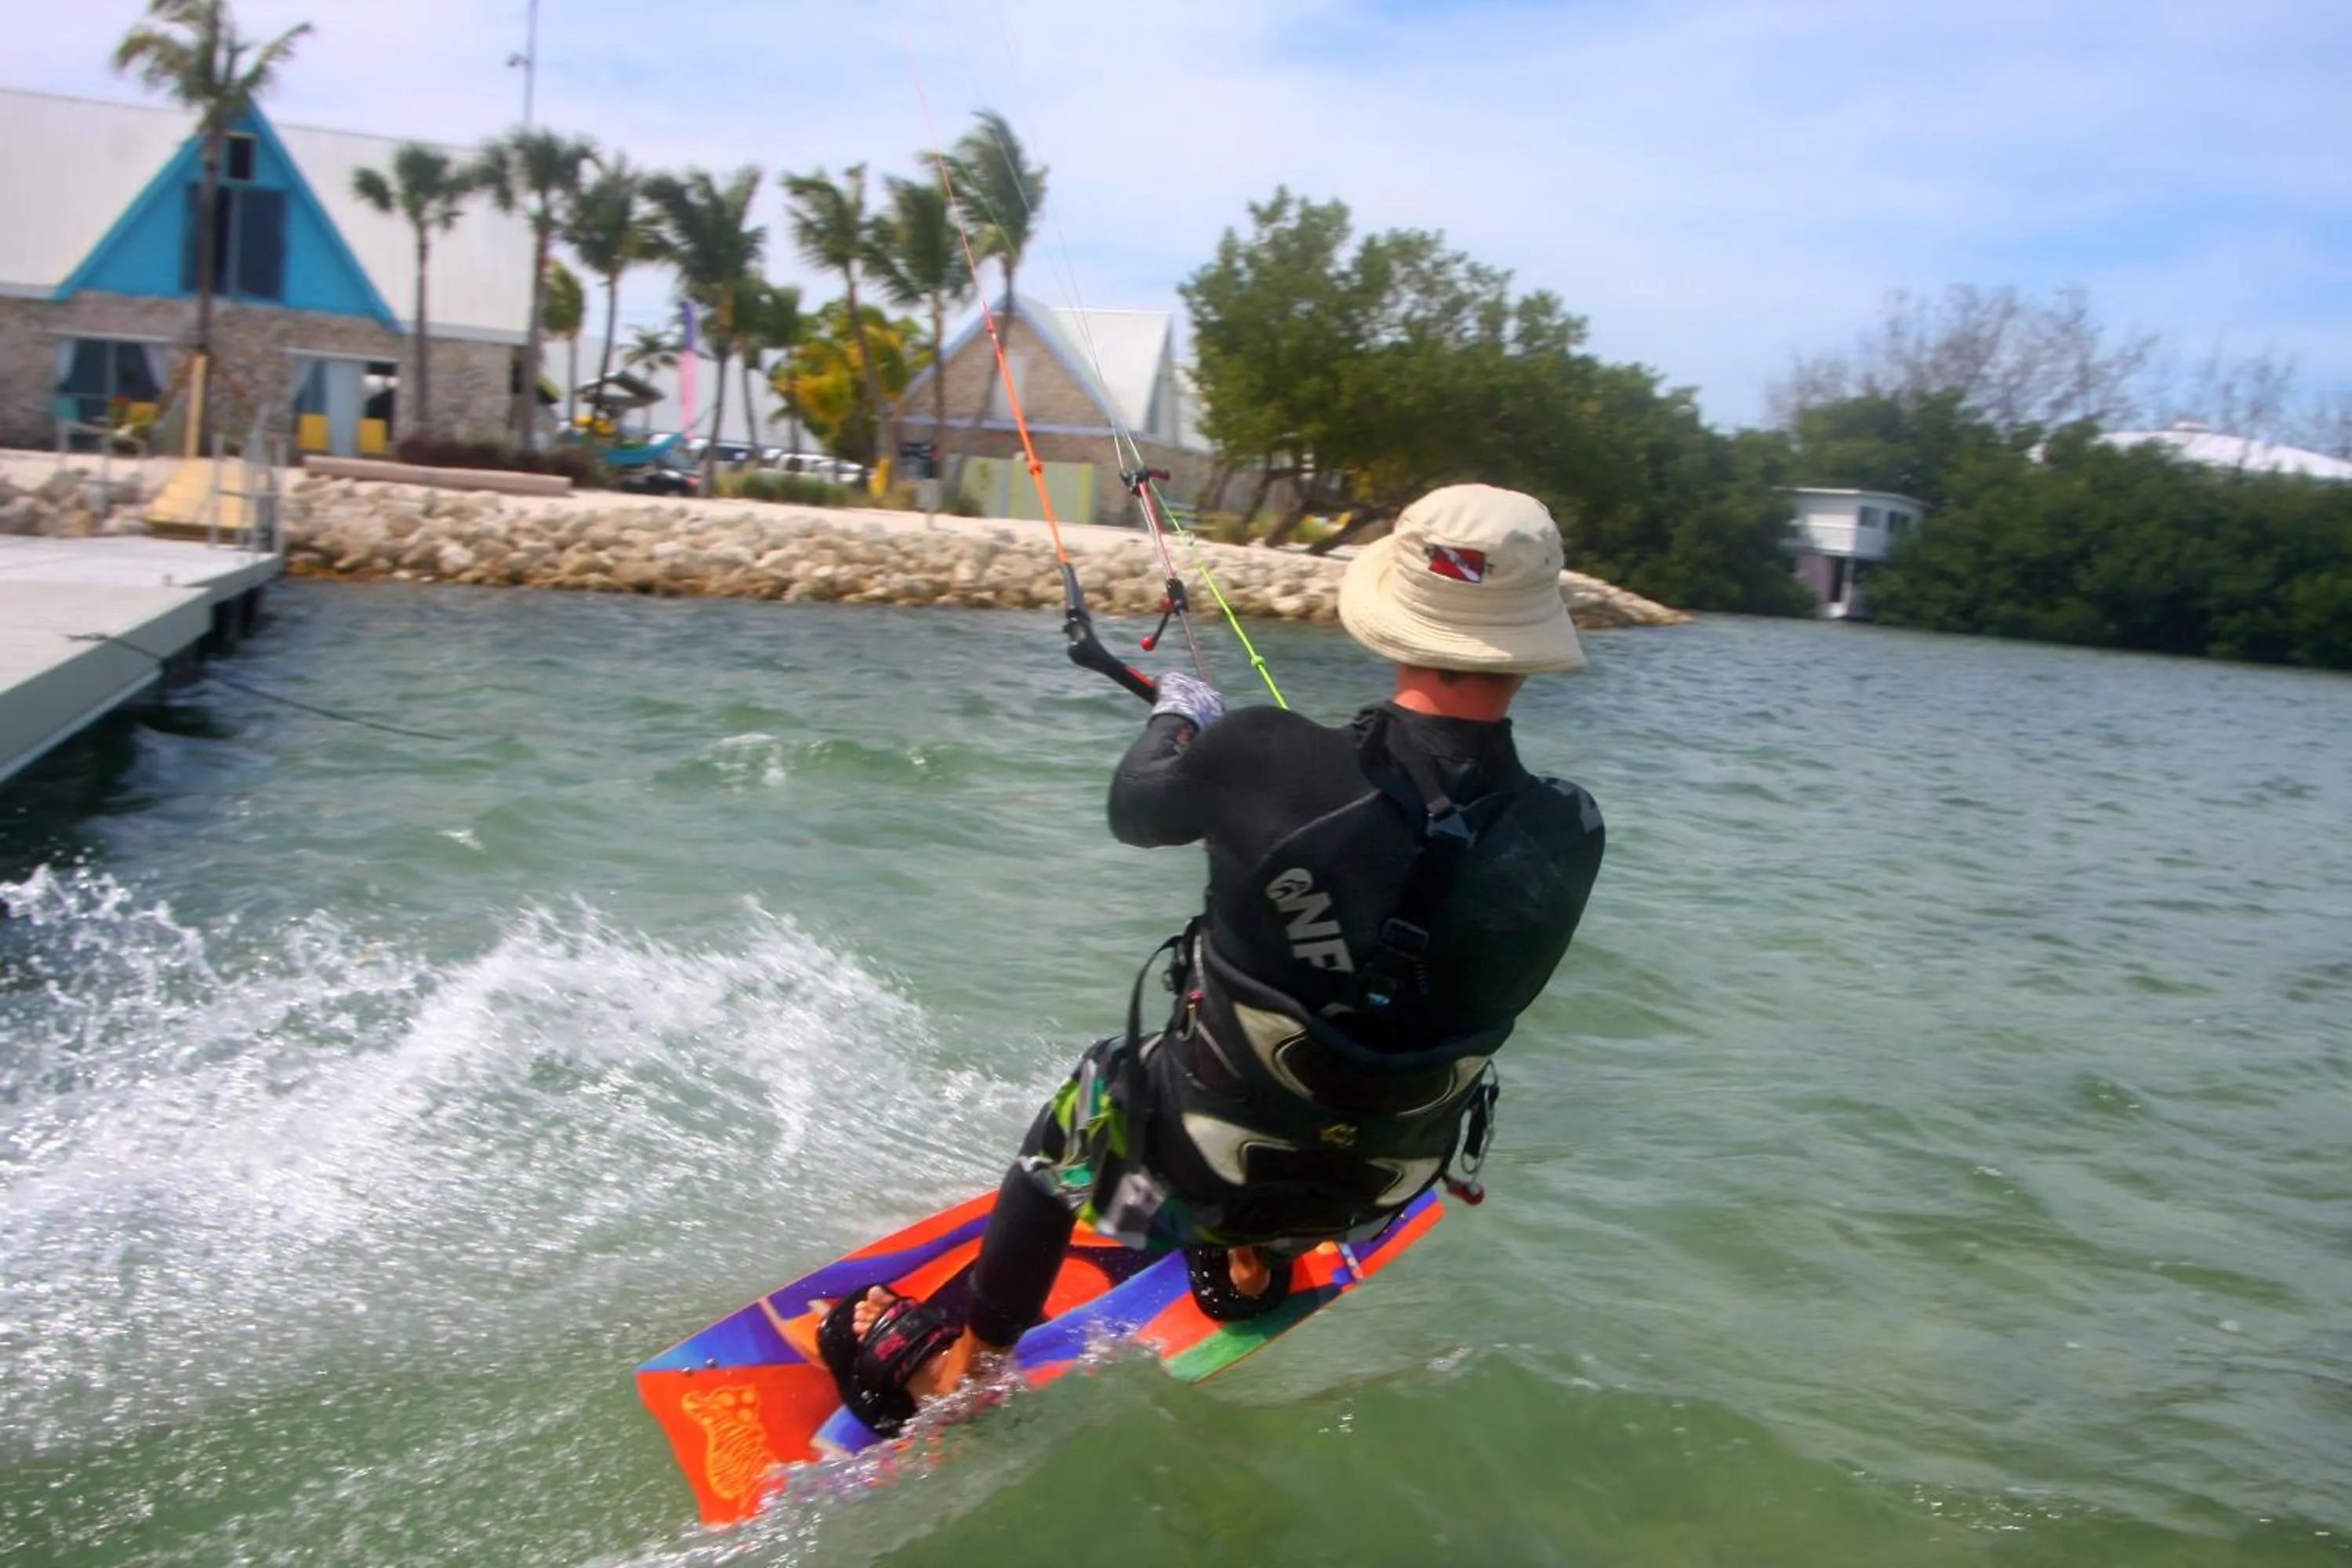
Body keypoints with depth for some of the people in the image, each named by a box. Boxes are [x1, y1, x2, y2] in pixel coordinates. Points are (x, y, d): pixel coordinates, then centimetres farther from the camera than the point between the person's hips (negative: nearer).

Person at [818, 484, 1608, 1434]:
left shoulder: (1263, 759, -26)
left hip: (1200, 1164, -2)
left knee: (1081, 1105, 30)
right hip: (1373, 1192, 3)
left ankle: (957, 1373, 44)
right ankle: (1254, 1268, 56)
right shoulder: (1567, 838, -20)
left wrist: (1177, 718, 19)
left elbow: (1135, 811, -3)